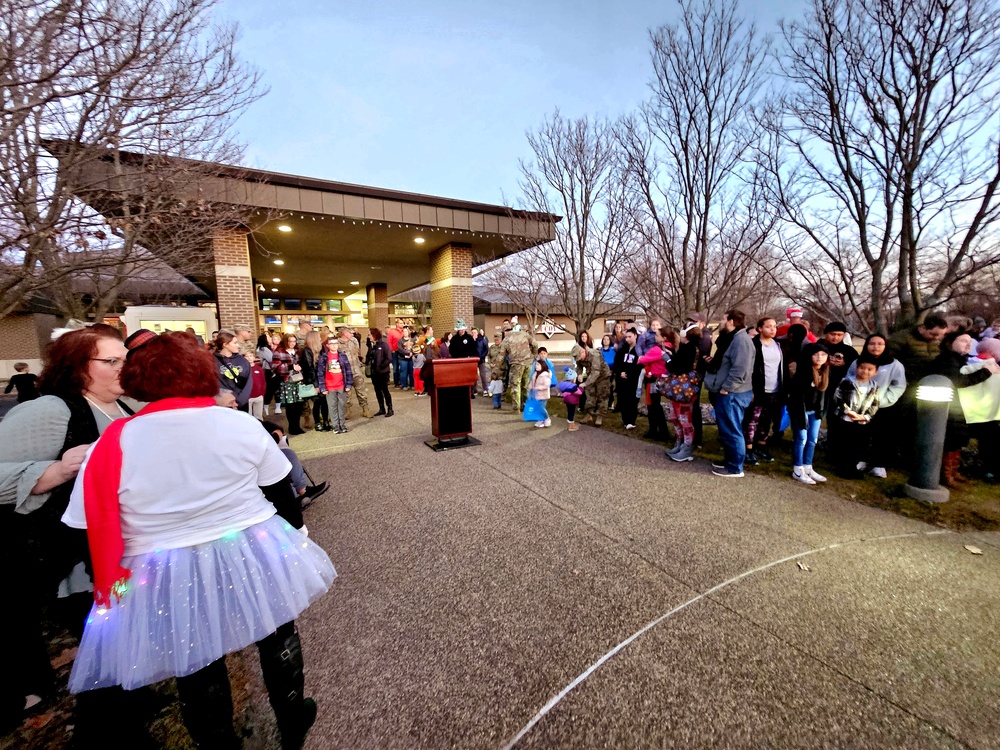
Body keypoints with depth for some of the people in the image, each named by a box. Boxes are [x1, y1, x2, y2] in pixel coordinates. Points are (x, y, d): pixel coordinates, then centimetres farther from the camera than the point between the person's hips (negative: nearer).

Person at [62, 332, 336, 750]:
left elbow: (95, 535, -5)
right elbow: (284, 498, -3)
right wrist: (289, 541, 15)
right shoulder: (243, 424, -11)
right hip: (256, 559, 1)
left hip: (170, 587, 0)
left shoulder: (113, 444, -11)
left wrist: (109, 584, 14)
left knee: (198, 673, 24)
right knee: (277, 638, 26)